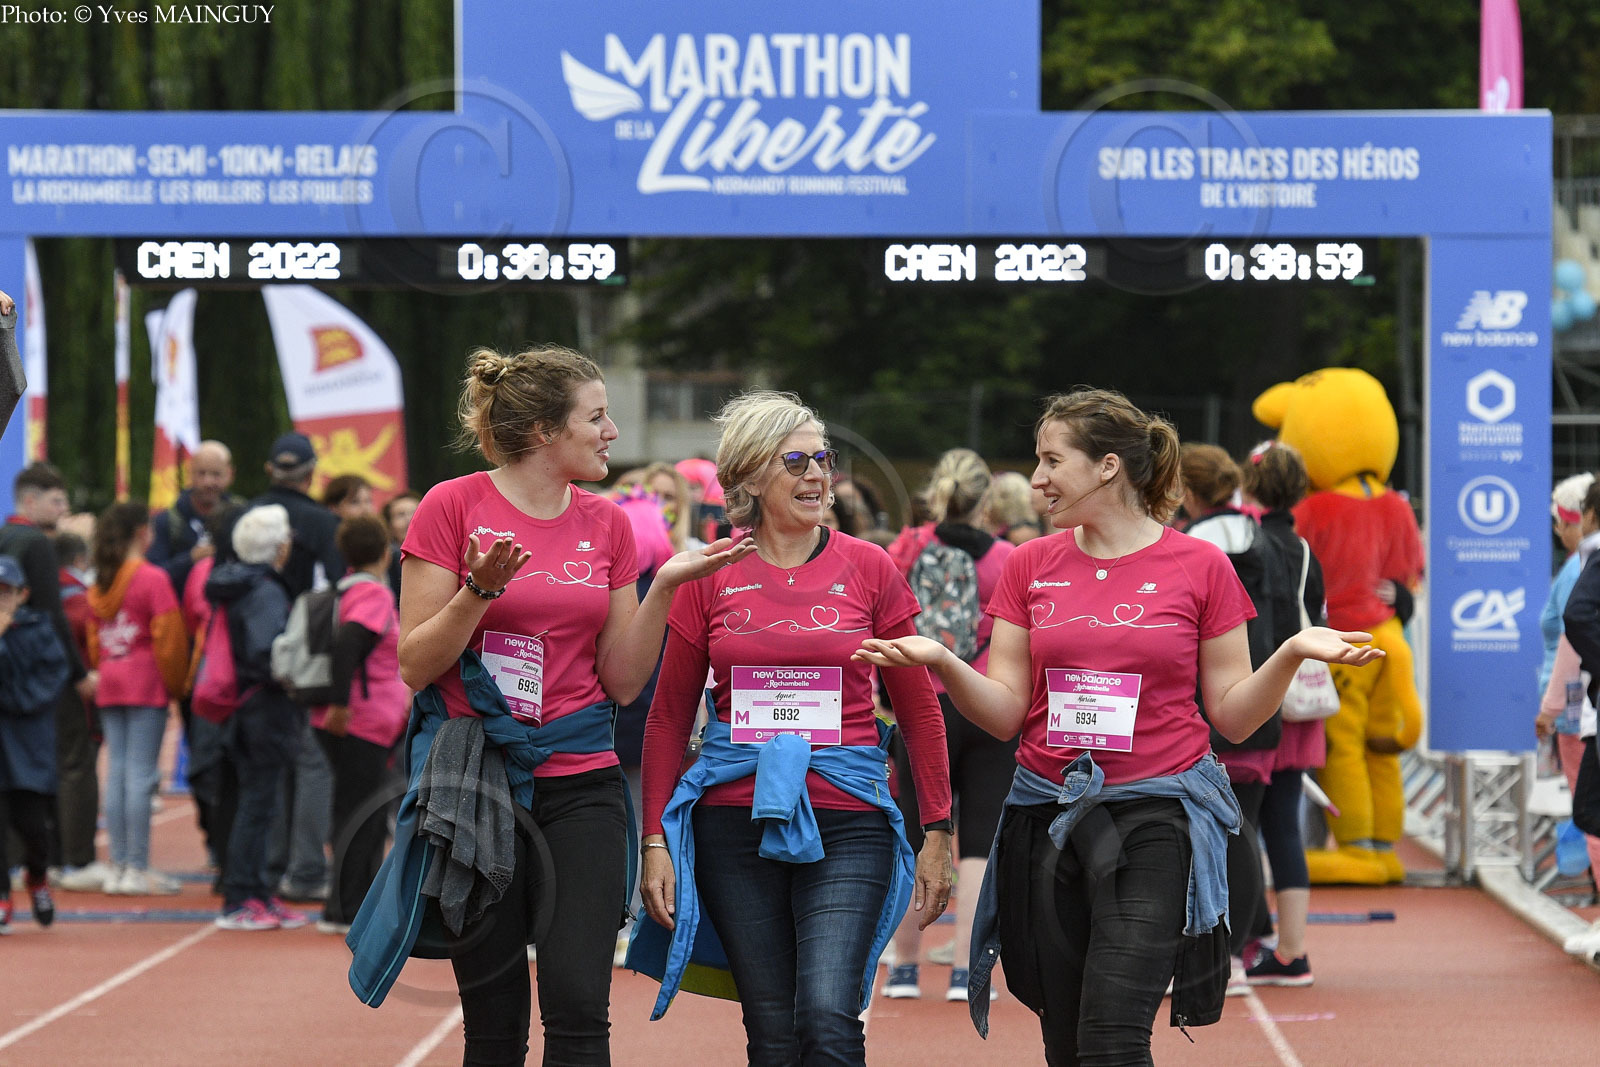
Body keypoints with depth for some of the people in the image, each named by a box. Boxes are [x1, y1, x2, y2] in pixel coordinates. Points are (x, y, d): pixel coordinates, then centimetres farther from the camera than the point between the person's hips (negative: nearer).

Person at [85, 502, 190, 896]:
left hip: (109, 687, 6)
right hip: (147, 685, -6)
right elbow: (169, 637, -13)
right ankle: (137, 870, -6)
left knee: (116, 773, 8)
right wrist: (176, 683, -2)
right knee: (141, 775, -6)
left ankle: (118, 866, 9)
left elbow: (94, 640, 12)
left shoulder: (98, 584, 9)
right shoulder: (153, 578, -10)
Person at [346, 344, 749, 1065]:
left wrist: (665, 586, -3)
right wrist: (480, 592, -20)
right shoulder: (455, 506, -4)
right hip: (477, 784, -3)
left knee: (579, 1009, -11)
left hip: (580, 785, 3)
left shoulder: (606, 525, 8)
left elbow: (622, 681, 8)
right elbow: (415, 666, -6)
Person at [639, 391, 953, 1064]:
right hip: (735, 821, 1)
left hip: (845, 823, -1)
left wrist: (938, 831, 5)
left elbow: (919, 712, 8)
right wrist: (655, 839, 4)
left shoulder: (867, 569, 3)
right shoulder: (710, 578, 5)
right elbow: (668, 718, 10)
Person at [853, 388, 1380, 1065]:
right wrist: (942, 663, -10)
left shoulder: (1200, 566, 1)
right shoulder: (1030, 566, 9)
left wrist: (1292, 654, -13)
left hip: (1158, 814, -4)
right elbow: (1005, 714, 6)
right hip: (1048, 819, 4)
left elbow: (1234, 717, 4)